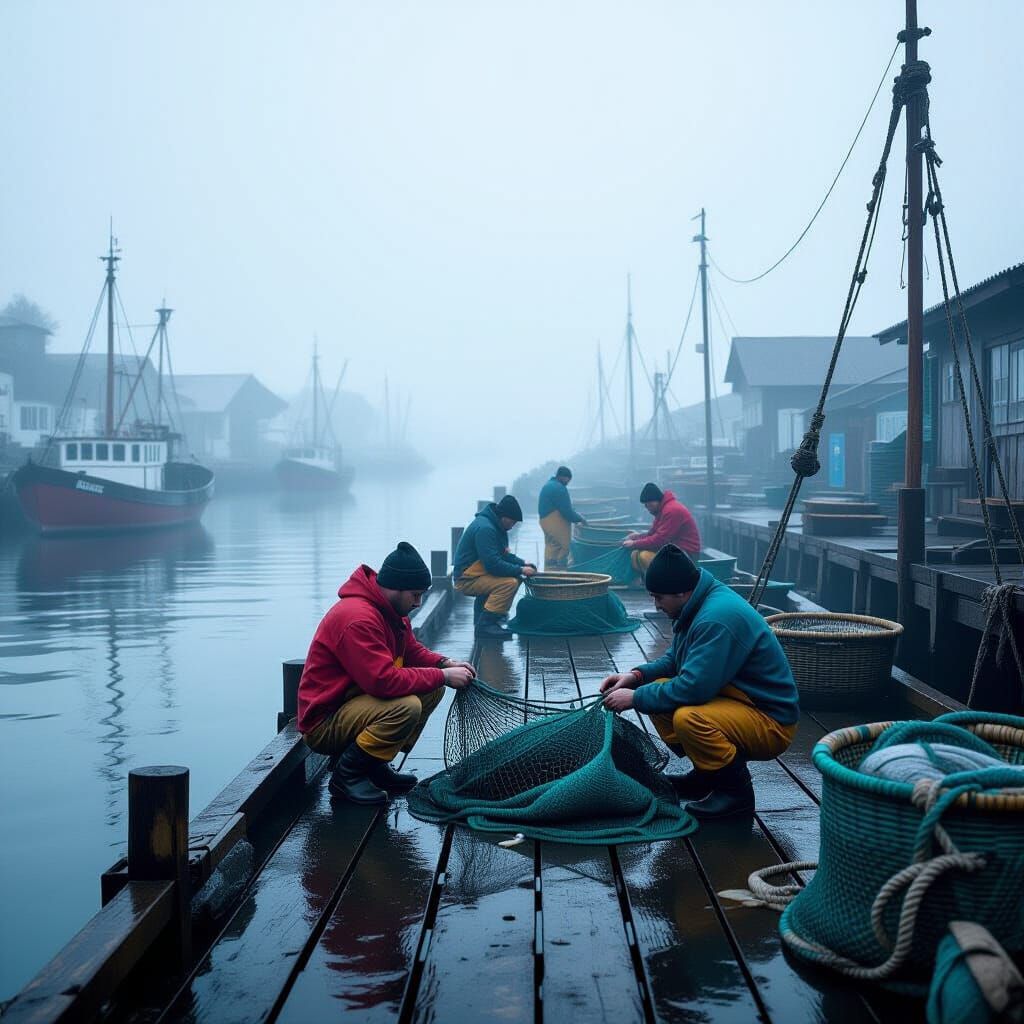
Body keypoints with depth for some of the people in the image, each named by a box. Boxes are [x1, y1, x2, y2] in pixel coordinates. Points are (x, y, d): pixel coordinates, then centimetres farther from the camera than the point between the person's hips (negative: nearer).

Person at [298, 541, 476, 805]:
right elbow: (385, 681, -32)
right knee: (407, 707, -31)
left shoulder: (391, 610, 5)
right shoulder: (357, 618, -26)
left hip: (356, 700, 10)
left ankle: (375, 765, 7)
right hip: (324, 722, -10)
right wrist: (442, 676, -22)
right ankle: (347, 774, -11)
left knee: (433, 690, 1)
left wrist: (446, 663, -5)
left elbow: (412, 650, 15)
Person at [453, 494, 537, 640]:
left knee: (515, 578, 12)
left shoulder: (496, 526, 10)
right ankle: (485, 626, -19)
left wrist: (523, 563, 4)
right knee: (509, 583, -24)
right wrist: (520, 570, -18)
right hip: (466, 579, -10)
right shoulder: (485, 528, -23)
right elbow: (493, 564, -27)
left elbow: (504, 554, 19)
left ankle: (482, 618, 13)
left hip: (476, 574, 10)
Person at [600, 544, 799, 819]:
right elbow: (674, 659, 17)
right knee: (656, 691, 3)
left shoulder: (717, 619, -27)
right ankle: (707, 775, 15)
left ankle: (736, 788, -8)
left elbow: (693, 688, -30)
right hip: (738, 700, 10)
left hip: (770, 723, -10)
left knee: (688, 718, -33)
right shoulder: (699, 604, 4)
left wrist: (635, 698, -17)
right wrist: (636, 675, -1)